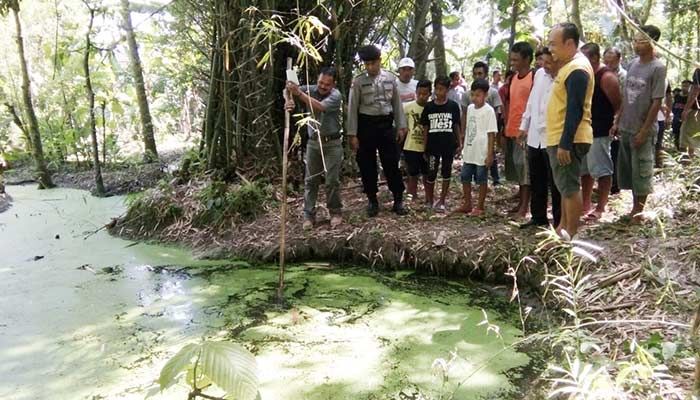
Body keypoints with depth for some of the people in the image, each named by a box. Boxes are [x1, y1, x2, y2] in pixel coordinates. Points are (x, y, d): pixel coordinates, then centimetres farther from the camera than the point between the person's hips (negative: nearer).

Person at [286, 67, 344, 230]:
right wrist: (289, 99, -41)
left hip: (332, 143, -3)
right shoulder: (310, 90, -2)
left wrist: (299, 93, -39)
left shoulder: (336, 95, -12)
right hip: (313, 142, 3)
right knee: (310, 180, 5)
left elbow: (319, 107, -30)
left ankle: (335, 213, 16)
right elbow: (290, 91, -17)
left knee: (332, 180, 0)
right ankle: (309, 215, 11)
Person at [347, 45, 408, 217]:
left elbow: (397, 103, 9)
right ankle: (372, 201, 21)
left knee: (391, 163, 4)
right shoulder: (358, 81, -4)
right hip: (366, 125, -1)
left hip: (386, 124, 1)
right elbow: (352, 108, -4)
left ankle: (398, 200, 15)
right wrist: (352, 134, -8)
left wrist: (401, 126, 6)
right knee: (367, 165, 6)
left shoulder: (390, 78, 3)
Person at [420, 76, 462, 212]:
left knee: (446, 173, 7)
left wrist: (459, 143, 1)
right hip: (433, 146, 0)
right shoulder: (429, 107, 1)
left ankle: (442, 201, 17)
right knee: (431, 174, 4)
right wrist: (425, 147, 2)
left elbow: (457, 126, 5)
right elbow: (425, 128, 4)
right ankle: (429, 201, 19)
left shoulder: (453, 106, -1)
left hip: (449, 145, 0)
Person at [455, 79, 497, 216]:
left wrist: (490, 154, -15)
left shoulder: (488, 110, -11)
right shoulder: (470, 108, 9)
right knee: (465, 177, 12)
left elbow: (491, 133, -12)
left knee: (481, 180, 4)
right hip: (469, 152, 7)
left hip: (481, 153, -7)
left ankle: (480, 207, 14)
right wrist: (464, 147, 15)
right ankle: (467, 204, 25)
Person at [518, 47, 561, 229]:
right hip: (534, 136, 7)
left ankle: (559, 221, 16)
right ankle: (538, 217, 29)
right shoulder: (539, 74, 7)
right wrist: (525, 125, 17)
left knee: (555, 183, 3)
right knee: (536, 181, 15)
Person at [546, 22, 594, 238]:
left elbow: (575, 110, -22)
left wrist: (565, 144, -24)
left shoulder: (577, 69, -16)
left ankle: (571, 235, 2)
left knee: (570, 186, -5)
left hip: (567, 140, -11)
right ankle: (563, 228, 27)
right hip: (559, 139, 11)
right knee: (565, 186, 16)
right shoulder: (569, 65, 16)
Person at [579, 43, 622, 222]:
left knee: (602, 171, -2)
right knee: (584, 170, 15)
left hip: (599, 132, -9)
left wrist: (612, 124, -6)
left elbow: (618, 105, -13)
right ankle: (585, 205, 25)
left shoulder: (606, 76, -13)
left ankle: (600, 208, 5)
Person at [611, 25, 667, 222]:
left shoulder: (658, 68, -11)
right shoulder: (633, 64, 7)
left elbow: (656, 102, -14)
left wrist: (644, 131, -16)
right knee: (627, 169, 13)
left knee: (641, 171, 3)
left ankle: (639, 210, 16)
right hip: (626, 128, 7)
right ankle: (635, 206, 27)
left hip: (642, 130, -6)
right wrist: (617, 122, 10)